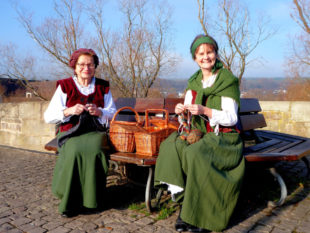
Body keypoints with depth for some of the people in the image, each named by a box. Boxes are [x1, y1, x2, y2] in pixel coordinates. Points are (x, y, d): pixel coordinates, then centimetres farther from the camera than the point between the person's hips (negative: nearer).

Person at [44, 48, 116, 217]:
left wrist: (99, 112, -12)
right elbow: (48, 117, 0)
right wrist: (68, 111, -18)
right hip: (71, 133, -1)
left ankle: (90, 199, -15)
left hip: (95, 131, 1)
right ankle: (70, 201, -14)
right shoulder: (65, 86, 5)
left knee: (93, 150, -31)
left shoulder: (103, 87, 10)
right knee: (75, 151, -32)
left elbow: (113, 115, 10)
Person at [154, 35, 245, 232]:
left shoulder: (228, 81, -6)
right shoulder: (193, 82, 11)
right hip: (198, 134, 5)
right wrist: (182, 112, -11)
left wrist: (205, 110, -26)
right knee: (171, 145, -23)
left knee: (196, 154, -33)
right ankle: (184, 202, -18)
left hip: (223, 138, -5)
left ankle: (201, 214, -16)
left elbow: (232, 118, -12)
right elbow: (189, 118, 12)